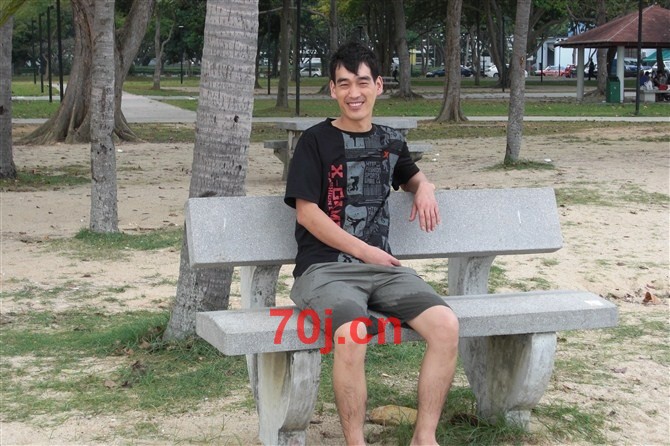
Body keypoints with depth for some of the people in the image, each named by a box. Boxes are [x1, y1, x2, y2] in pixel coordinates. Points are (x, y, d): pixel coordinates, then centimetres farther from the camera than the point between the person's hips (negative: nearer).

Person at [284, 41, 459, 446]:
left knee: (446, 325, -22)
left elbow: (411, 175, 38)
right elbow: (306, 213, -5)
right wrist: (364, 250, -8)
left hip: (383, 267, 5)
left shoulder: (391, 141, 16)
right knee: (353, 335, -36)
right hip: (326, 267, -5)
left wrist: (425, 186, 13)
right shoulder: (316, 141, 1)